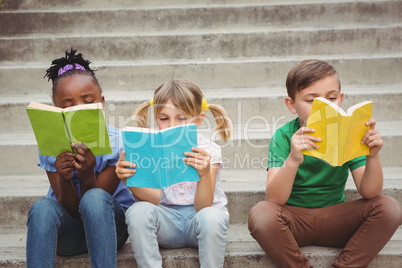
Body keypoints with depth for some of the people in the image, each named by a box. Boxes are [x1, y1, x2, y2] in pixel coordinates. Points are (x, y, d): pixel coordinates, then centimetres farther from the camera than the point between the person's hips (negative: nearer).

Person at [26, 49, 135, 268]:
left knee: (94, 199, -35)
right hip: (70, 231, 2)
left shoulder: (117, 142, -15)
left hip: (110, 225, -1)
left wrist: (87, 176, -35)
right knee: (42, 207, -32)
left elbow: (95, 204, -15)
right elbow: (71, 210, -13)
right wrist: (64, 180, -33)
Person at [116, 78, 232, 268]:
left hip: (196, 222, -2)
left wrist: (204, 174, -42)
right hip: (168, 221, 2)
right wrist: (129, 179, -34)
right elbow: (154, 199, -15)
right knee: (138, 211, -27)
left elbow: (203, 207, -22)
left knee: (211, 217, -35)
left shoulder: (208, 151, -12)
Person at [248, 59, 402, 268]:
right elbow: (275, 199, -23)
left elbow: (369, 193, -11)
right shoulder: (284, 137, -12)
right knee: (260, 214, -33)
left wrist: (373, 156, -30)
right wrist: (293, 159, -40)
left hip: (334, 219, 2)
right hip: (293, 219, -2)